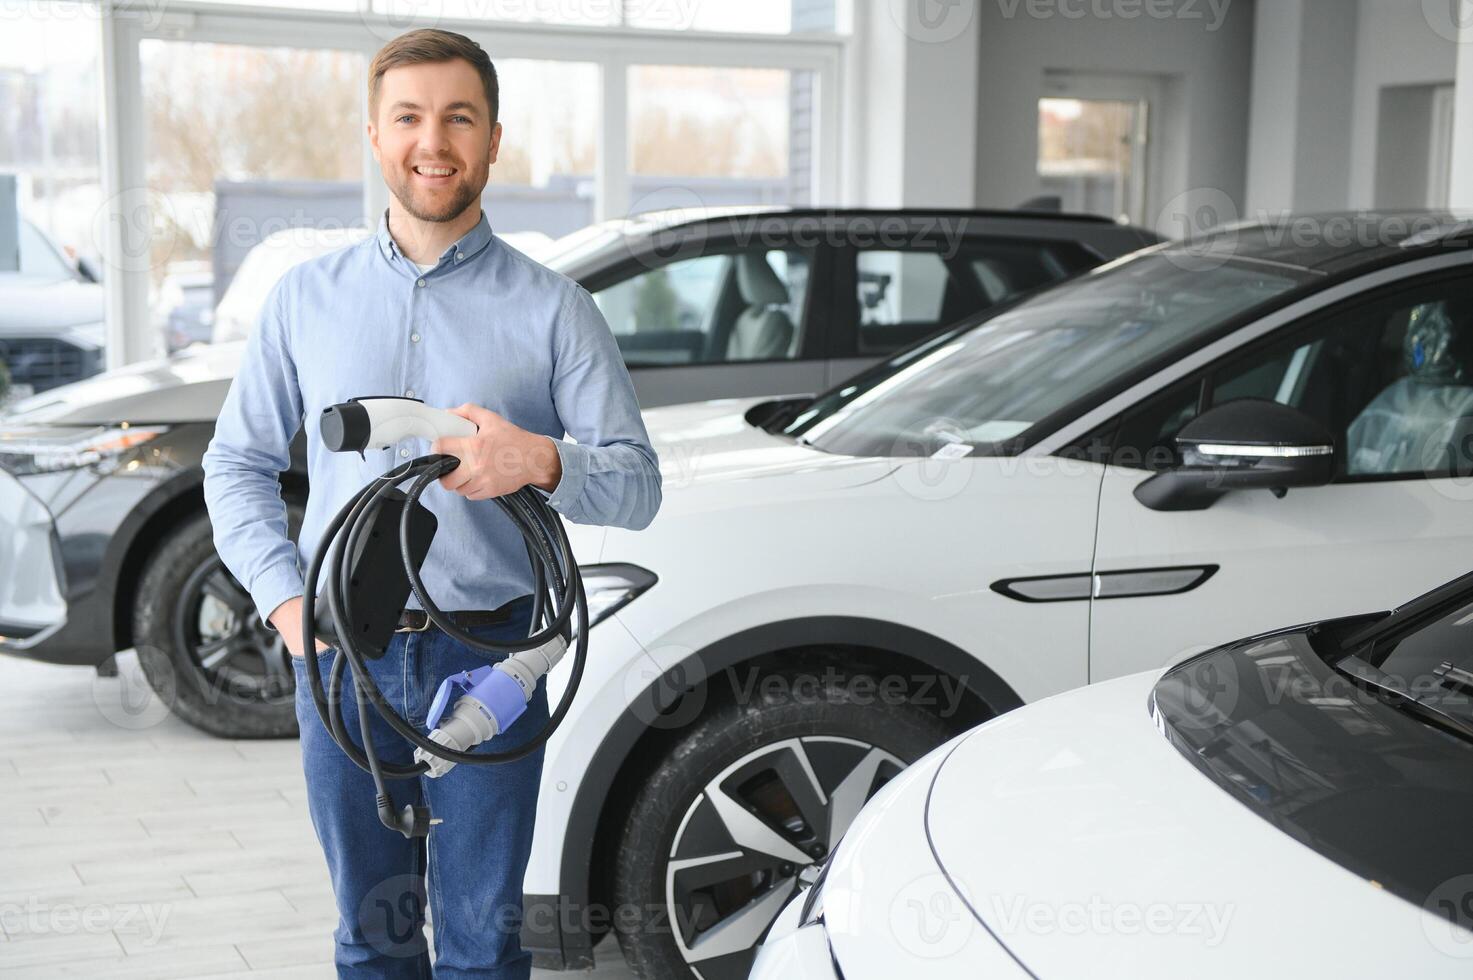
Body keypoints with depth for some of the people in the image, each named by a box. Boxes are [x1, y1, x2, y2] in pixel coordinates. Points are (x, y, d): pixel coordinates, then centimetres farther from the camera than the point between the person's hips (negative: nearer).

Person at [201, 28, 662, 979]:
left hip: (488, 659, -2)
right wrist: (286, 598, -2)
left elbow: (636, 482, -2)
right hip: (341, 657, 2)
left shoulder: (551, 308, 1)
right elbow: (237, 465, 12)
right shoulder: (306, 297, 8)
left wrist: (540, 462, -23)